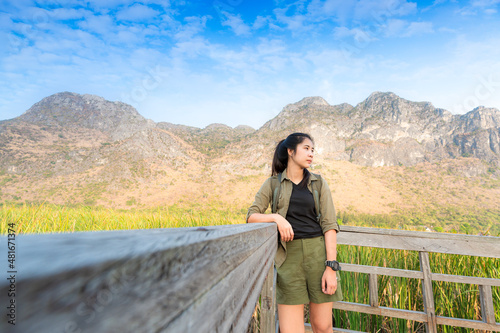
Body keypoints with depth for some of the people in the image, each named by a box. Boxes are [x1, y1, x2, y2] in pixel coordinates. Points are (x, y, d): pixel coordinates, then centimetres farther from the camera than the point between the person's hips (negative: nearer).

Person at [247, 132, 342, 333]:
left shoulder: (319, 183, 6)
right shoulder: (272, 183, 6)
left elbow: (329, 225, -1)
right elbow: (251, 216, 1)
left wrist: (331, 267, -9)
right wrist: (276, 217, -17)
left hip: (318, 253, 1)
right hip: (289, 256, -1)